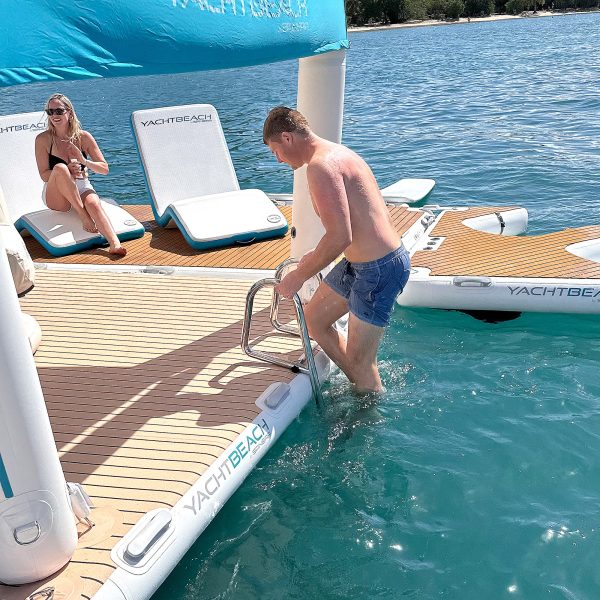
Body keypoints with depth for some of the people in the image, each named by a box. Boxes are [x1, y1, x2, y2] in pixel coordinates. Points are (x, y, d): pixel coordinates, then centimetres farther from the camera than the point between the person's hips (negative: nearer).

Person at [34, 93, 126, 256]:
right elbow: (44, 175, -7)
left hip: (81, 189, 1)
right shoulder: (43, 139, -3)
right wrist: (67, 171, -25)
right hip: (56, 197, -1)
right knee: (60, 167, -32)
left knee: (93, 203, -34)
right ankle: (83, 215, -29)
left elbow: (104, 169, -1)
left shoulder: (84, 137, 1)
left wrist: (84, 161, -19)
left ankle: (115, 244, -54)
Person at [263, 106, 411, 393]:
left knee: (360, 362, 2)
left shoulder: (320, 165, -20)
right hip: (361, 262, 11)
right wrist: (317, 256, 28)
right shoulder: (336, 152, 13)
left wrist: (299, 276, -15)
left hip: (378, 269, -11)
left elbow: (340, 237, -27)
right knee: (313, 318, 21)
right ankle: (361, 388, 33)